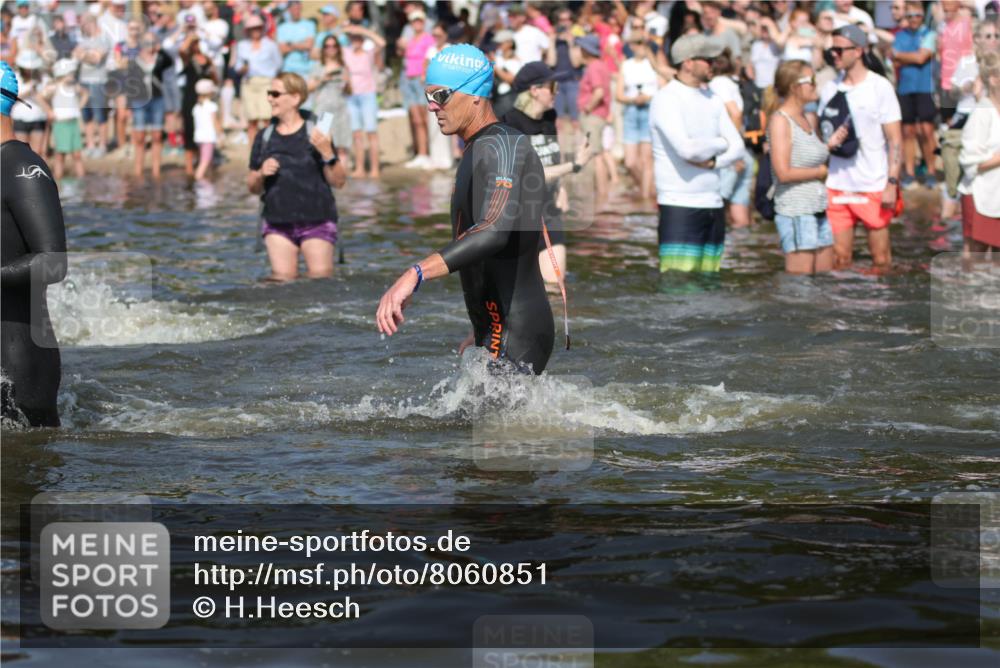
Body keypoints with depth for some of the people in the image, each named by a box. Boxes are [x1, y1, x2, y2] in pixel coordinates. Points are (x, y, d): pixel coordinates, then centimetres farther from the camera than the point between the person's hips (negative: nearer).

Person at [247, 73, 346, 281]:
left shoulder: (316, 134, -2)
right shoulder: (265, 137, 9)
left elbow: (339, 181, -3)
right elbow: (253, 188, 15)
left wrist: (327, 153, -18)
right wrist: (261, 174, -7)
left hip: (315, 221, -3)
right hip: (277, 223, 3)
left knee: (321, 280, -4)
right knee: (282, 280, -3)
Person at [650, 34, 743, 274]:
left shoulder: (711, 99, 14)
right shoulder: (666, 99, -9)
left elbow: (737, 146, 10)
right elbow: (687, 148, -22)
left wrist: (712, 161, -11)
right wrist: (720, 144, -3)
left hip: (713, 204, 7)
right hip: (680, 206, -7)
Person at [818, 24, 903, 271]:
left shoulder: (880, 88, -4)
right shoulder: (829, 89, 7)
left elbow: (895, 140, -5)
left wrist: (892, 183, -13)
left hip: (874, 187, -3)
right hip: (836, 186, 4)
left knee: (880, 258, 2)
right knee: (839, 257, 3)